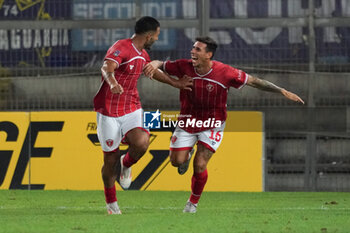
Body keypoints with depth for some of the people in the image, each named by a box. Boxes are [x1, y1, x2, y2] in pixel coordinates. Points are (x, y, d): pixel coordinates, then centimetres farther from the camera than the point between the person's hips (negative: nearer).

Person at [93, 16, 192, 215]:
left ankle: (126, 165, 9)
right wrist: (112, 82, -56)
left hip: (132, 109, 6)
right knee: (111, 158, -1)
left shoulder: (142, 55, 12)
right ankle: (111, 203, 20)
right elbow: (107, 67, -35)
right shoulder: (121, 48, -16)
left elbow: (153, 70, 34)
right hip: (109, 110, -6)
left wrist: (175, 83, 40)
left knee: (141, 142, -24)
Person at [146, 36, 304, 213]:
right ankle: (187, 154, 36)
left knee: (199, 165, -11)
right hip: (188, 120, 3)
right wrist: (153, 65, -27)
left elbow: (253, 81, -11)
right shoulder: (184, 67, -14)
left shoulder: (225, 72, -20)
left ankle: (193, 202, 15)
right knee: (176, 161, -4)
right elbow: (160, 65, 0)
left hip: (212, 124, -3)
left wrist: (282, 91, -13)